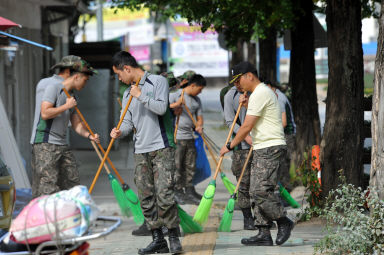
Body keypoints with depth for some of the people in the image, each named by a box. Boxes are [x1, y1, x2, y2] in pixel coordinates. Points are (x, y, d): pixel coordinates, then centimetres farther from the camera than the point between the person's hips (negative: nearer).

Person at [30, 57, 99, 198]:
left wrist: (89, 135, -1)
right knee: (48, 185, -14)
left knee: (72, 183, 7)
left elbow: (76, 124, 17)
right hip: (45, 144, -9)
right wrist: (66, 106, -11)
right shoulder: (53, 86, -9)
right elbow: (45, 113, -21)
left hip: (62, 144, 9)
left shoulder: (69, 95, 19)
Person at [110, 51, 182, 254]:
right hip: (141, 151, 6)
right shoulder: (128, 94, 19)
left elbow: (161, 108, -12)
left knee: (164, 194, -13)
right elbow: (128, 121, 13)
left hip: (162, 147, -6)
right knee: (146, 197, 2)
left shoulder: (158, 81, 0)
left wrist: (141, 96, -9)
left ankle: (174, 237, -3)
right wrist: (119, 132, -7)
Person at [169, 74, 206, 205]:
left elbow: (199, 117, 17)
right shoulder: (175, 96, -6)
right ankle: (177, 192, 3)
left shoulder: (197, 100, 14)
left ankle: (189, 192, 15)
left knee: (190, 167, 9)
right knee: (177, 166, -4)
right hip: (177, 137, -7)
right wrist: (176, 105, -25)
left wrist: (199, 126, -5)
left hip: (189, 137, 7)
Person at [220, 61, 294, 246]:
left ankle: (283, 221, -2)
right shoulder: (263, 92, 20)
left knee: (261, 191, -15)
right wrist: (248, 105, 21)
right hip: (262, 150, 11)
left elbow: (247, 126, -15)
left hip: (270, 149, -11)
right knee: (256, 192, 7)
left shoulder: (260, 94, -14)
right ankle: (264, 234, 7)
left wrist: (230, 146, -5)